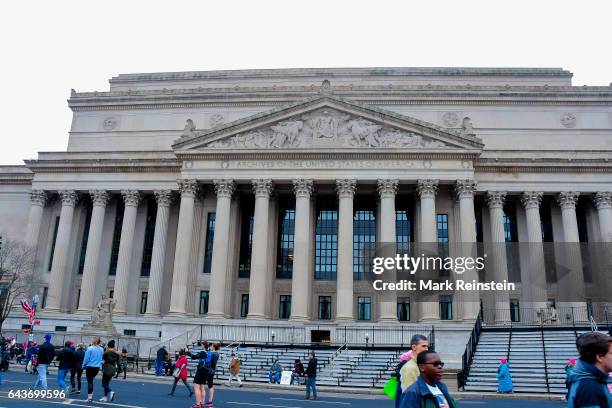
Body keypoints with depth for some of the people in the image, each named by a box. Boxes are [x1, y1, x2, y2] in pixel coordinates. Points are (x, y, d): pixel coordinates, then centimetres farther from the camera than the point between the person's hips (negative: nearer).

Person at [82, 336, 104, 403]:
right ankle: (91, 394, 20)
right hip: (97, 368, 5)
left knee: (90, 381, 4)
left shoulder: (90, 348, -13)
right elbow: (102, 359, 8)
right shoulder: (101, 350, 1)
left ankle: (90, 397, 3)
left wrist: (83, 366, 4)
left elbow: (86, 359, -10)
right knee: (91, 380, 21)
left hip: (90, 367, -5)